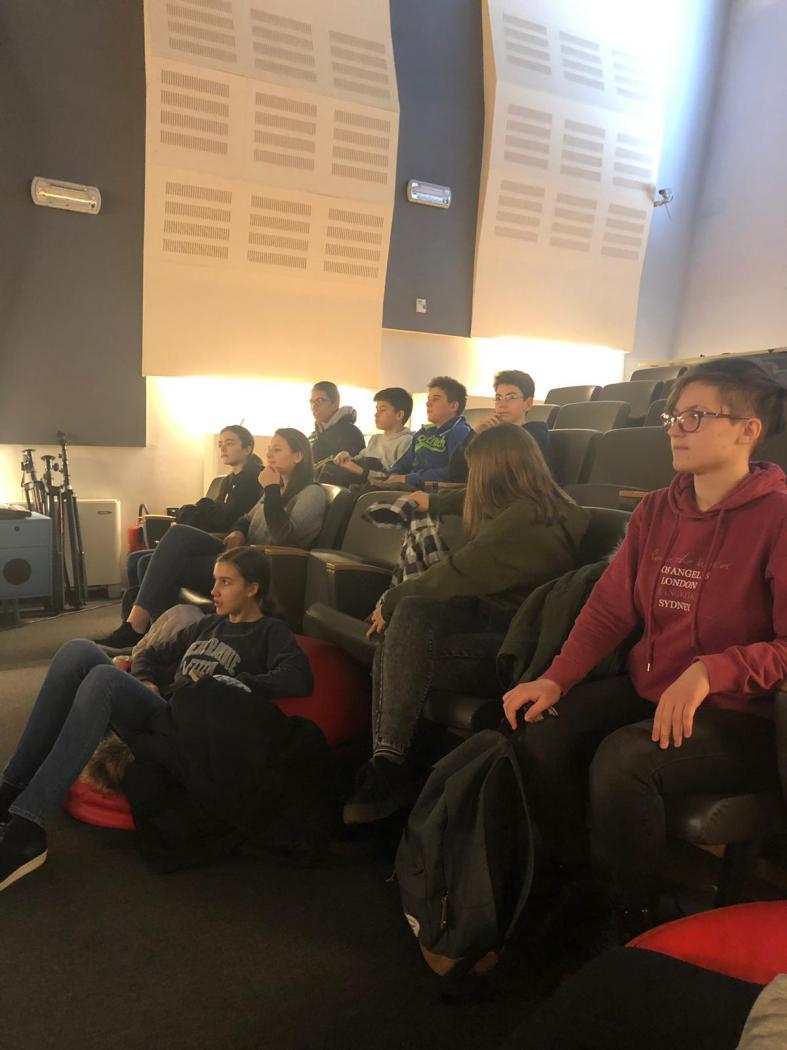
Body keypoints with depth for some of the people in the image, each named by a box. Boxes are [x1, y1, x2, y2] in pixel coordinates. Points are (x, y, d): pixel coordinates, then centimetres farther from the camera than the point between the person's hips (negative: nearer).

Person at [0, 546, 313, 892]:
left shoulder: (271, 632, 7)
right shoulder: (208, 624, 28)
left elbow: (299, 679, -13)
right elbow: (152, 655, 33)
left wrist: (231, 685, -18)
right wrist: (144, 683, 11)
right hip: (158, 713, 7)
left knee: (105, 677, -31)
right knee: (79, 650, -17)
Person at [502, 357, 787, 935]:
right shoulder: (656, 510, 7)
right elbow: (610, 607, 6)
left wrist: (709, 672, -30)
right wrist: (556, 679, -5)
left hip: (740, 714, -6)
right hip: (647, 688, 6)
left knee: (621, 759, -30)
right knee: (540, 734, -16)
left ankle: (636, 934, -4)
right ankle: (571, 885, 8)